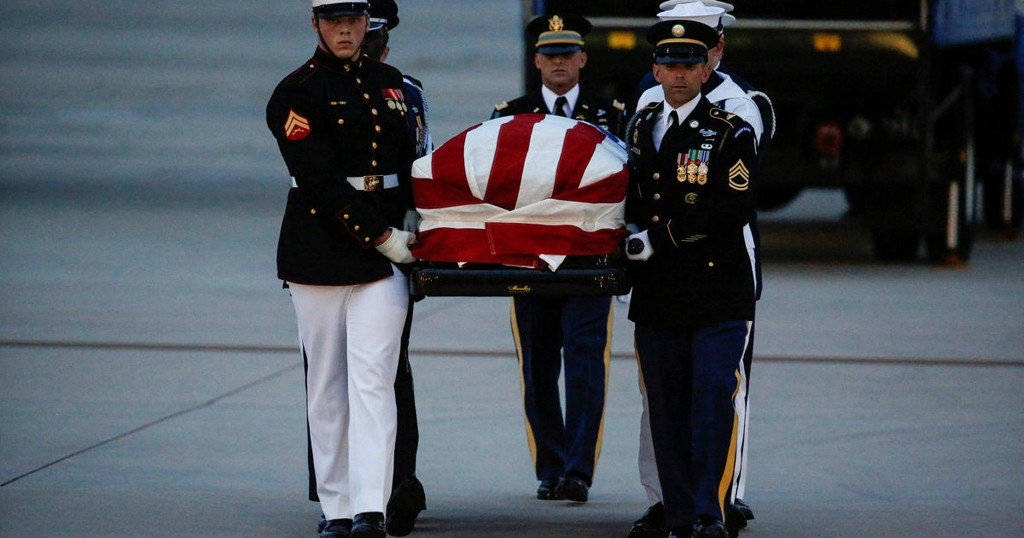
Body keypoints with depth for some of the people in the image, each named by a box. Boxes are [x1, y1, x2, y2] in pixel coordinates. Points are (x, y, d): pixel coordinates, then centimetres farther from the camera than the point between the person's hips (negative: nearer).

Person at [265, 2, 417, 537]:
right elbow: (320, 182, -12)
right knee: (327, 386, 3)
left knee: (373, 378, -8)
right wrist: (382, 236, -14)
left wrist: (411, 224, 8)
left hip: (383, 252, 3)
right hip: (320, 251, -3)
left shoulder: (389, 82, 13)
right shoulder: (297, 93, -5)